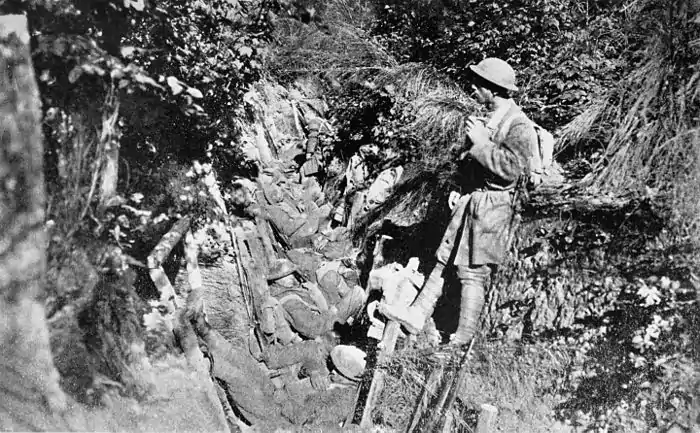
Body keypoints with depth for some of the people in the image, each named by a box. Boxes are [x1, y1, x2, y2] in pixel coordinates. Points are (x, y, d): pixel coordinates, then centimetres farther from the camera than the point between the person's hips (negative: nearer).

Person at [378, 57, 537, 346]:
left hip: (492, 207, -9)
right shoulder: (490, 119, 13)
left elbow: (513, 167, -28)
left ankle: (463, 338, 10)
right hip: (471, 200, 9)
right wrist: (459, 191, 16)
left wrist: (481, 142, -22)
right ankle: (417, 315, 15)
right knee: (444, 260, 9)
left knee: (473, 272, -1)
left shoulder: (519, 126, -15)